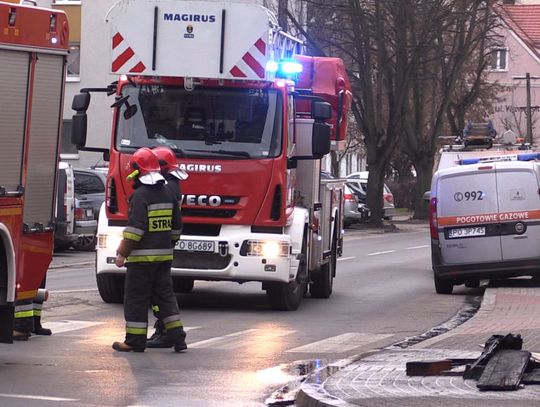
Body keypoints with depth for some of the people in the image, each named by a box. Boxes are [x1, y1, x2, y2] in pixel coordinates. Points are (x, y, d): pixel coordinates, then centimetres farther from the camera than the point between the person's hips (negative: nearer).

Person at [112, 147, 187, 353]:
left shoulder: (140, 195, -14)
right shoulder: (167, 194, 10)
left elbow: (135, 228, -20)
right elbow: (176, 226, 16)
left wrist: (122, 253, -15)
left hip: (142, 257, -7)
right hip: (164, 255, 7)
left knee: (136, 298, 1)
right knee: (165, 295, 12)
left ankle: (135, 341, 4)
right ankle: (177, 338, 7)